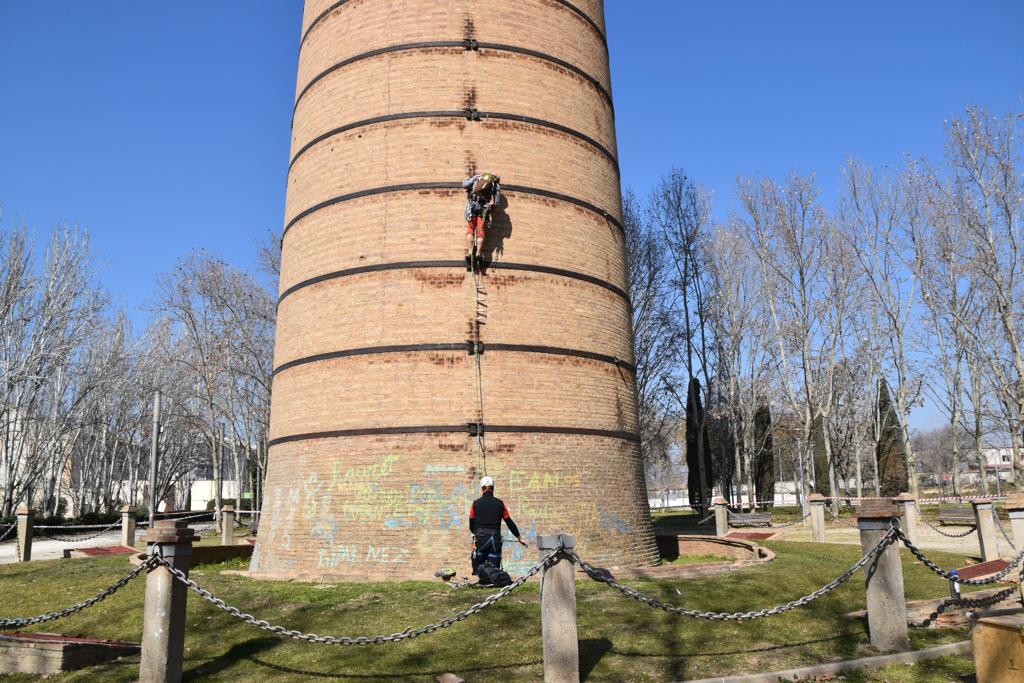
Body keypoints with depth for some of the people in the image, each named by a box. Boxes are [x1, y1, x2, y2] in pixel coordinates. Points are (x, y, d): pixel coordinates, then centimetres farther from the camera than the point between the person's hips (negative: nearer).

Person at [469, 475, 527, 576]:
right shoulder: (499, 503, 5)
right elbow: (509, 522, 10)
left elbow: (471, 525, 6)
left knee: (478, 571, 4)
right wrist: (519, 538, 21)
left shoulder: (475, 503, 2)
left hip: (480, 540, -1)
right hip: (495, 540, 1)